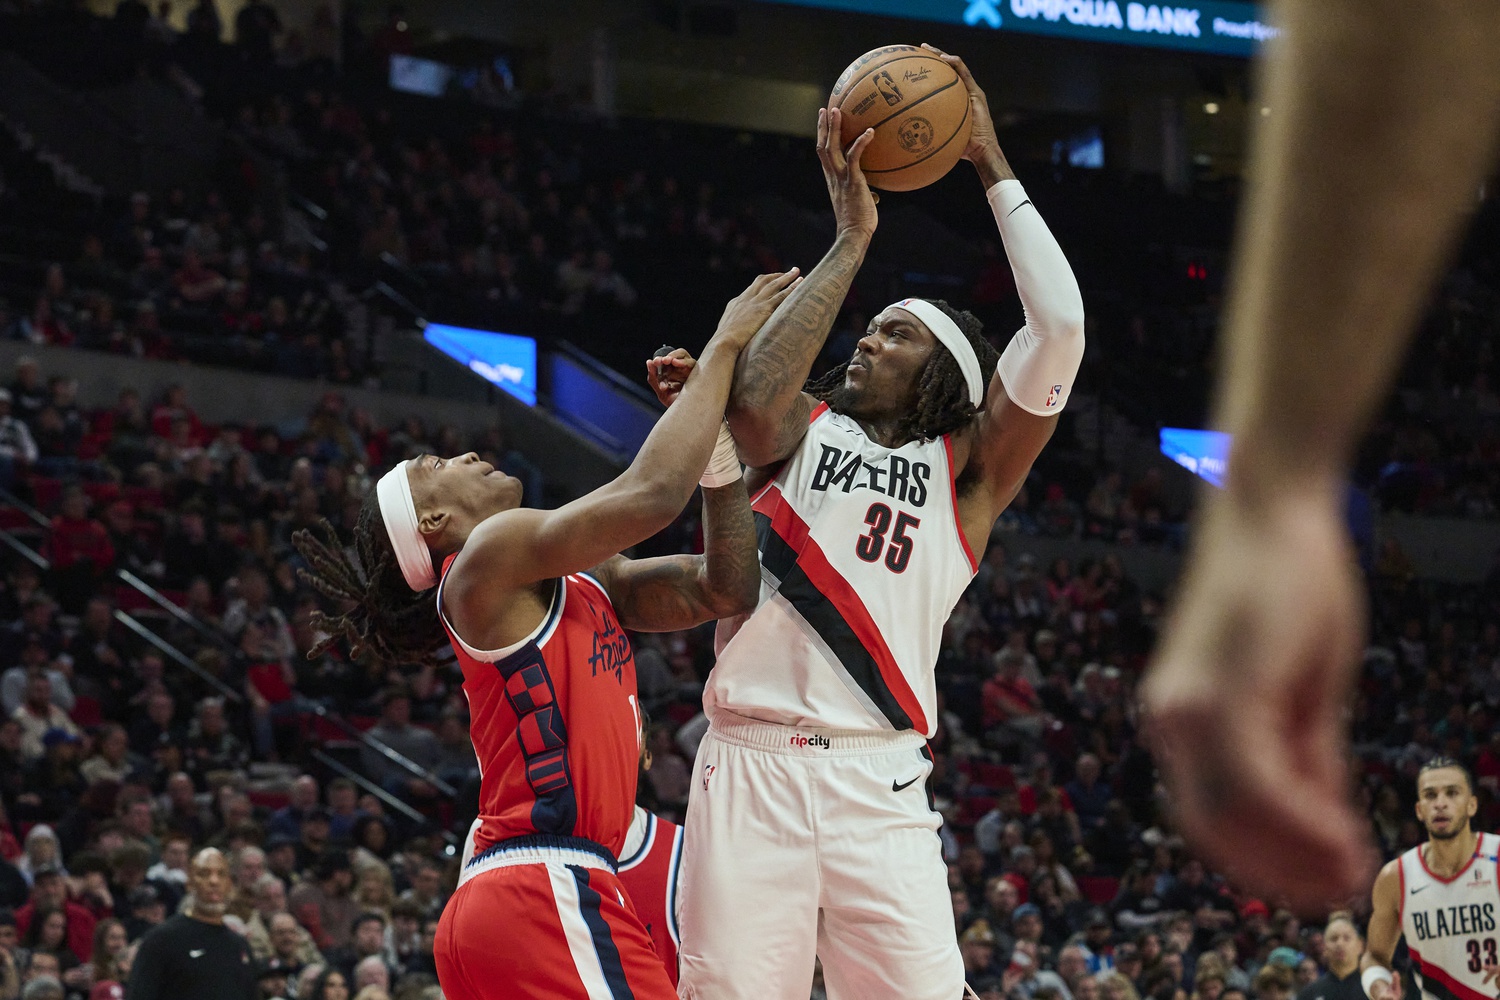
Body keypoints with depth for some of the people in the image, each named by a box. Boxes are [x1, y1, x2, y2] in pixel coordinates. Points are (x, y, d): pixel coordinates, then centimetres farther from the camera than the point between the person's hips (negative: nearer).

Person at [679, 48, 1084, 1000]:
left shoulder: (965, 473, 12)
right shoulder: (806, 430, 15)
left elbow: (1060, 331, -1)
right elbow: (753, 402, -10)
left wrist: (995, 168, 5)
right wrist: (852, 239, -5)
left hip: (879, 780, 0)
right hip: (751, 768, 0)